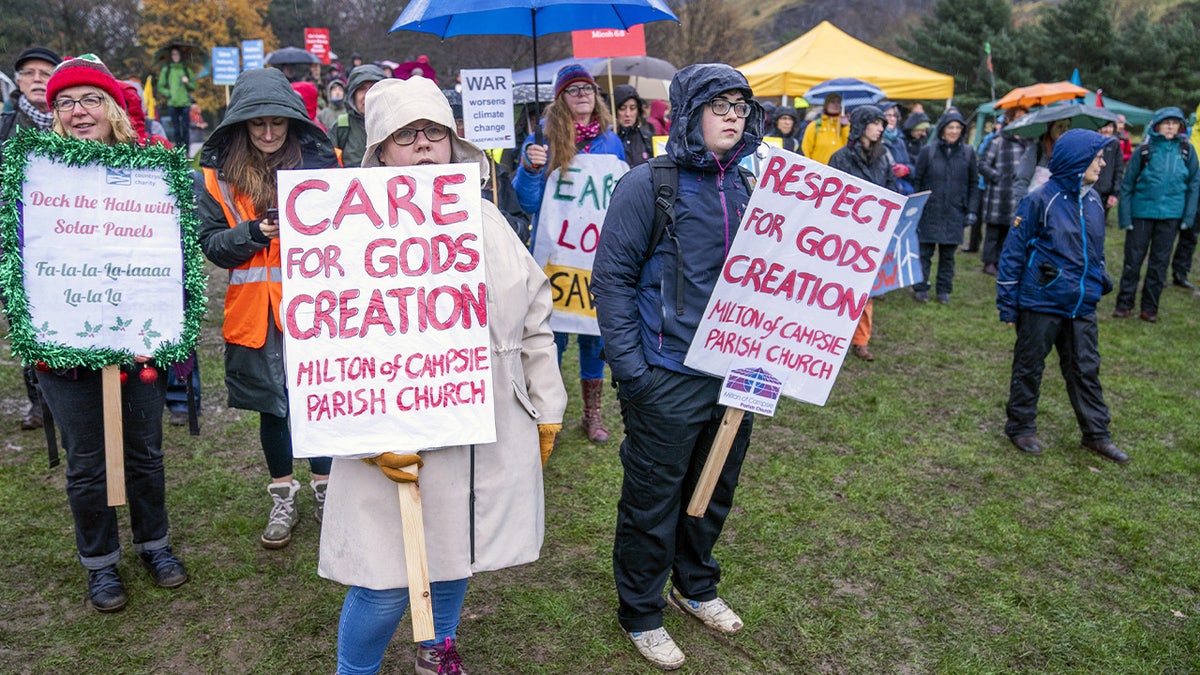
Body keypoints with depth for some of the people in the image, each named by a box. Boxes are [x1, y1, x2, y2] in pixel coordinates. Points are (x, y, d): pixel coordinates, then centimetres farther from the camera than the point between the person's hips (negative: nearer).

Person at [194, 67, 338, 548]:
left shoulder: (319, 162, 1)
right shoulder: (216, 174, 2)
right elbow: (211, 245, 0)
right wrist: (255, 232, -17)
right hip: (255, 309, 1)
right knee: (270, 404, 11)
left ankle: (324, 486, 28)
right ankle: (282, 496, 28)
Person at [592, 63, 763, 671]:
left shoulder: (746, 186, 7)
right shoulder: (647, 185, -12)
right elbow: (611, 277, -13)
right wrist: (630, 369, -16)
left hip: (734, 372, 6)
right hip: (668, 379, -6)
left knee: (715, 489, 21)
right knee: (653, 502, 8)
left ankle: (696, 586, 44)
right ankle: (641, 615, 28)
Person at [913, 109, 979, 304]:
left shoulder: (968, 153, 5)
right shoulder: (928, 151, -1)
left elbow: (973, 184, 10)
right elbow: (917, 181, 3)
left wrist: (972, 211, 4)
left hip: (954, 213, 2)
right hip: (930, 212, -1)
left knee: (948, 254, 8)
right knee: (925, 252, 1)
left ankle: (944, 290, 18)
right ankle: (921, 288, 12)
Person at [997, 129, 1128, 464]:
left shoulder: (1093, 201, 6)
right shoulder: (1041, 200, -14)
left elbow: (1096, 251, 19)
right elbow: (1014, 251, -11)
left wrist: (1101, 282, 17)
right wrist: (1007, 304, -11)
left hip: (1082, 305, 6)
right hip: (1041, 302, -6)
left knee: (1086, 369, 12)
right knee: (1029, 367, 9)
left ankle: (1096, 434, 22)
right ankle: (1021, 427, 24)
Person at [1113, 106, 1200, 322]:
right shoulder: (1144, 149, -4)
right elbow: (1127, 183, -1)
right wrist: (1125, 216, -5)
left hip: (1170, 215, 2)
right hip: (1141, 212, -1)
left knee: (1160, 261, 8)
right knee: (1133, 259, 3)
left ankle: (1150, 306, 18)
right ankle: (1124, 303, 16)